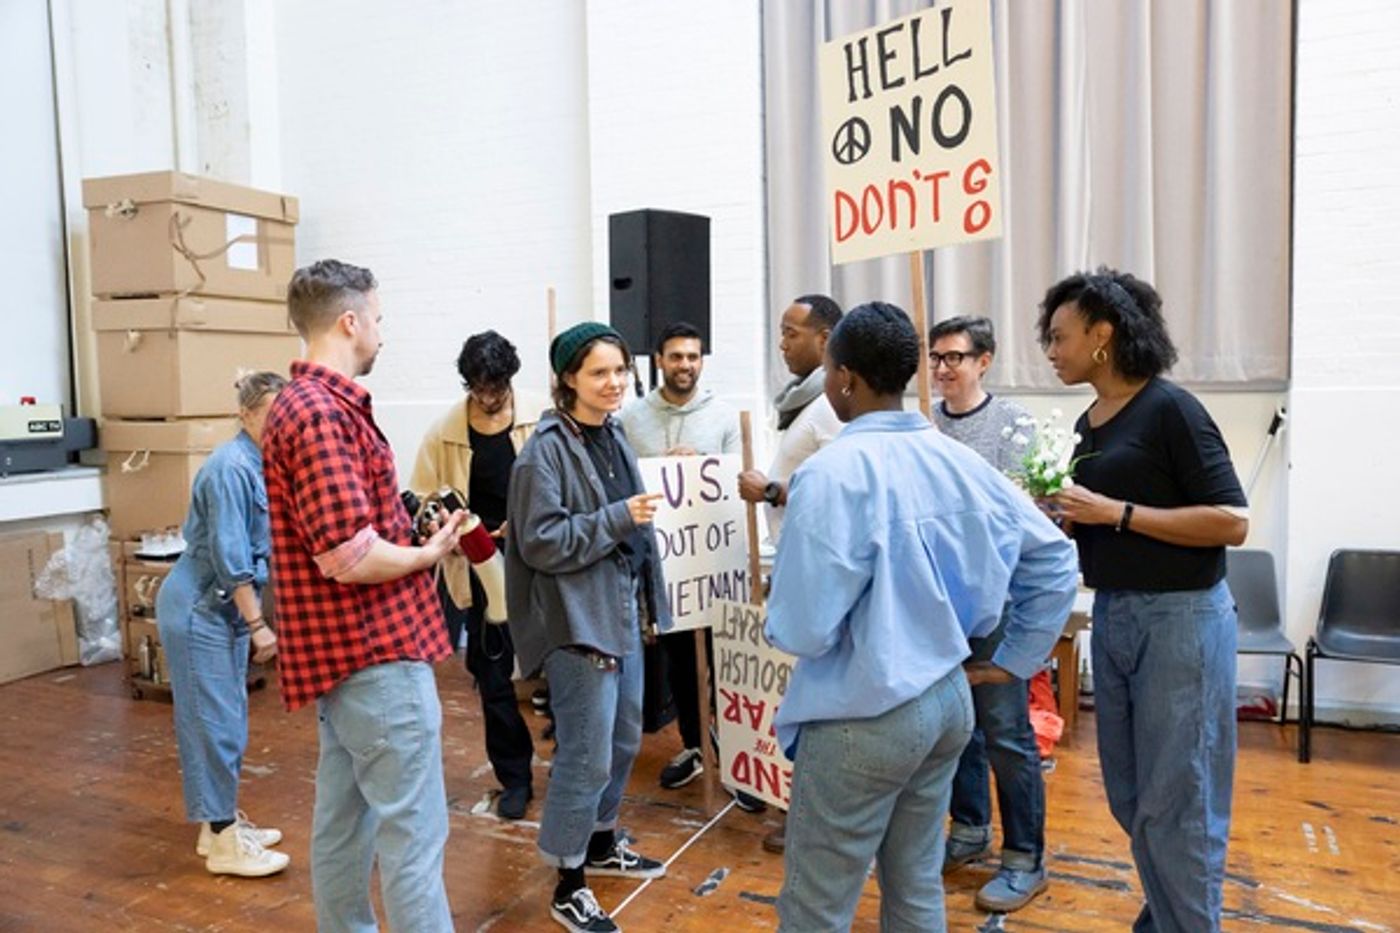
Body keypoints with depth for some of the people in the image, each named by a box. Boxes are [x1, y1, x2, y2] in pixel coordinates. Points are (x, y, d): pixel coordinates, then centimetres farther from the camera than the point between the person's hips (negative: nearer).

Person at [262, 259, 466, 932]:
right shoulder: (324, 413, -20)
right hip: (377, 654, -10)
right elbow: (349, 558, -25)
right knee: (412, 829, -2)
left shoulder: (303, 403, 13)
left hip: (344, 650, 10)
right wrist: (428, 554, -10)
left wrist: (407, 520, 10)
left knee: (344, 817, 19)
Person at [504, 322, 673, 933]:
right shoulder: (546, 450, -16)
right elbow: (542, 542, -21)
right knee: (586, 757, -1)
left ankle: (601, 844, 39)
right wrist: (619, 517, -23)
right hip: (578, 624, -8)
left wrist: (646, 603, 19)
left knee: (623, 741, 19)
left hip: (622, 614, 9)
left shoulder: (613, 436, 10)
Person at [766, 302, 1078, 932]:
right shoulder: (959, 461, 0)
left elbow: (804, 630, -22)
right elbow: (1055, 557, 8)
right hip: (949, 699, 7)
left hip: (864, 716, -7)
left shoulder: (832, 472, -21)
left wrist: (778, 616, 0)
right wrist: (1017, 660, 14)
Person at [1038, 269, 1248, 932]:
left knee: (1175, 802, 4)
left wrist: (1115, 512, -20)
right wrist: (1063, 517, -1)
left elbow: (1231, 522, -17)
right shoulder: (1089, 424, 9)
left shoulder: (1170, 409, -13)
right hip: (1112, 616, 8)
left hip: (1180, 618, -8)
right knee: (1129, 797, 17)